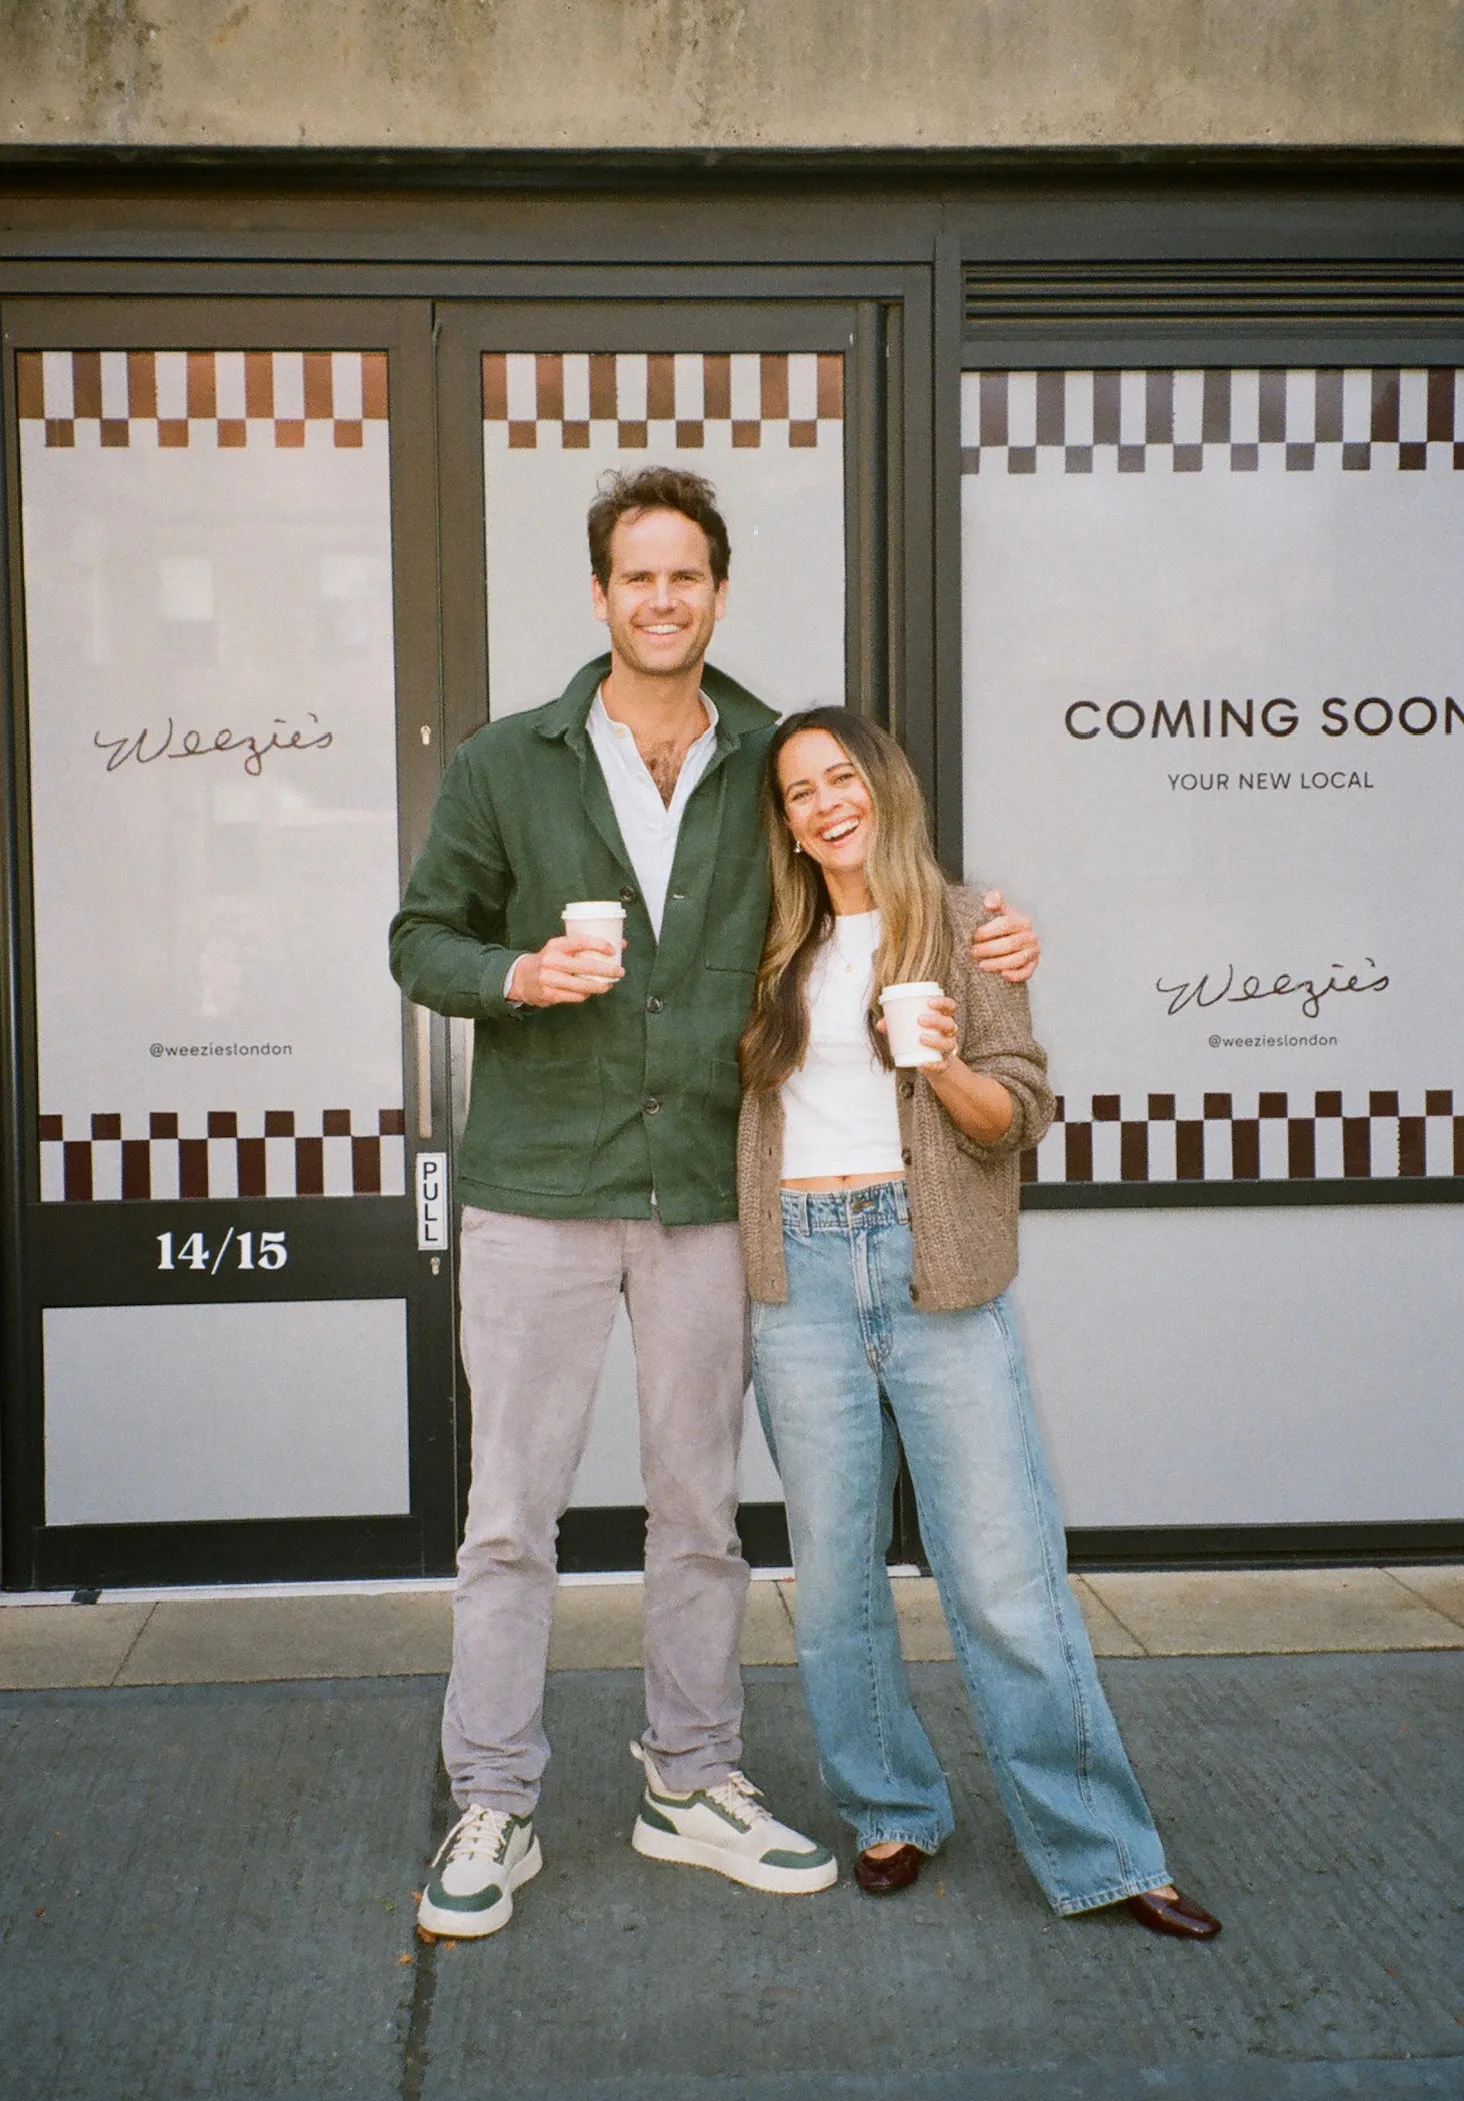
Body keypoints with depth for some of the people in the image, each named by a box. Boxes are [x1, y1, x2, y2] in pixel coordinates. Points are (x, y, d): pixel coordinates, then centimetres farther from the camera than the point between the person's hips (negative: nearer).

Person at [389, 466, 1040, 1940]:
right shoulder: (506, 765, 4)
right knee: (510, 1514, 3)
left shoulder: (771, 768, 8)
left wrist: (979, 942, 2)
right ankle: (491, 1808, 18)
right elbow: (422, 939, 8)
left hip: (707, 1191, 2)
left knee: (700, 1509, 11)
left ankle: (692, 1784, 28)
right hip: (539, 1182, -1)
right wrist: (519, 974, -12)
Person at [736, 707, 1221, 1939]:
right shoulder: (777, 949, 12)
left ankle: (1100, 1853, 9)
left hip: (935, 1268, -2)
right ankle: (891, 1813, 26)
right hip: (801, 1272, 3)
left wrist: (950, 1067, -17)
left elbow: (1020, 1115, 1)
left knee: (1006, 1572, -4)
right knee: (835, 1569, 8)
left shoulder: (962, 925, 5)